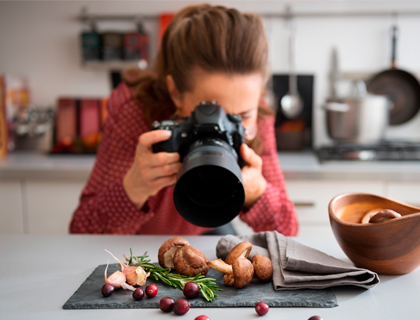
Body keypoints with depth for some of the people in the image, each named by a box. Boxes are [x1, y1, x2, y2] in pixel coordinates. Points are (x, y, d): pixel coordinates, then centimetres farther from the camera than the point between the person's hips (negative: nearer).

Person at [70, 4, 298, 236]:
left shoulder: (256, 119, -21)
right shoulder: (132, 110, -28)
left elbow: (286, 233, -17)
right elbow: (82, 235, -28)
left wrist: (256, 192, -37)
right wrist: (133, 190, -46)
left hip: (207, 235, 2)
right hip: (136, 249, -2)